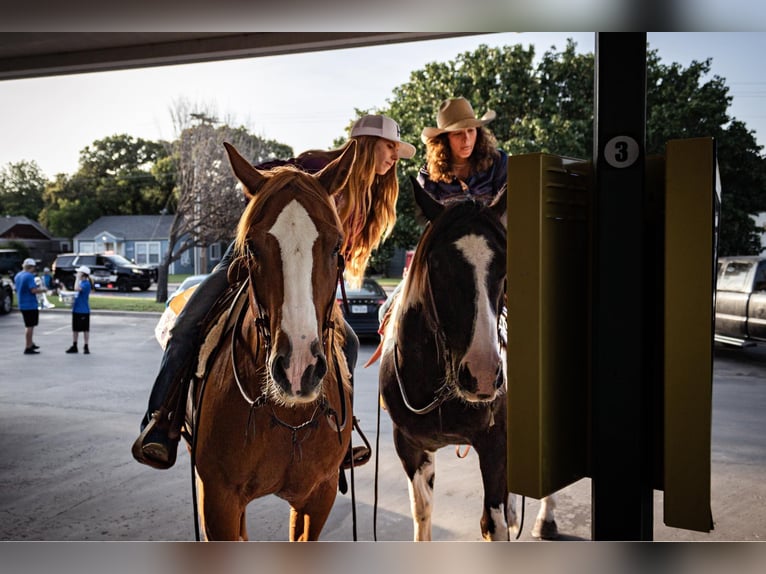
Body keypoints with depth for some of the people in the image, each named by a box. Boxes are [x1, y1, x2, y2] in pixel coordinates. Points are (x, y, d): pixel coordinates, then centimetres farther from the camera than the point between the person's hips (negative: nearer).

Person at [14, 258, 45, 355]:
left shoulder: (17, 276, 11)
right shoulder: (29, 276, -17)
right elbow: (34, 290, -24)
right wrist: (42, 289, -7)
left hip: (22, 304, 9)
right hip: (30, 305, -9)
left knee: (28, 325, 22)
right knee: (30, 326, -3)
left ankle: (30, 344, 32)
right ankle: (28, 348, -1)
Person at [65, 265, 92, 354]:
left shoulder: (86, 284, -16)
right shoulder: (80, 282, 11)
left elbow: (77, 288, -33)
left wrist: (78, 278, -25)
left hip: (83, 311, -9)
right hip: (76, 309, 9)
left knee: (85, 329, 2)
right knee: (75, 329, 13)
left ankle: (86, 347, 10)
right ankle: (74, 346, 22)